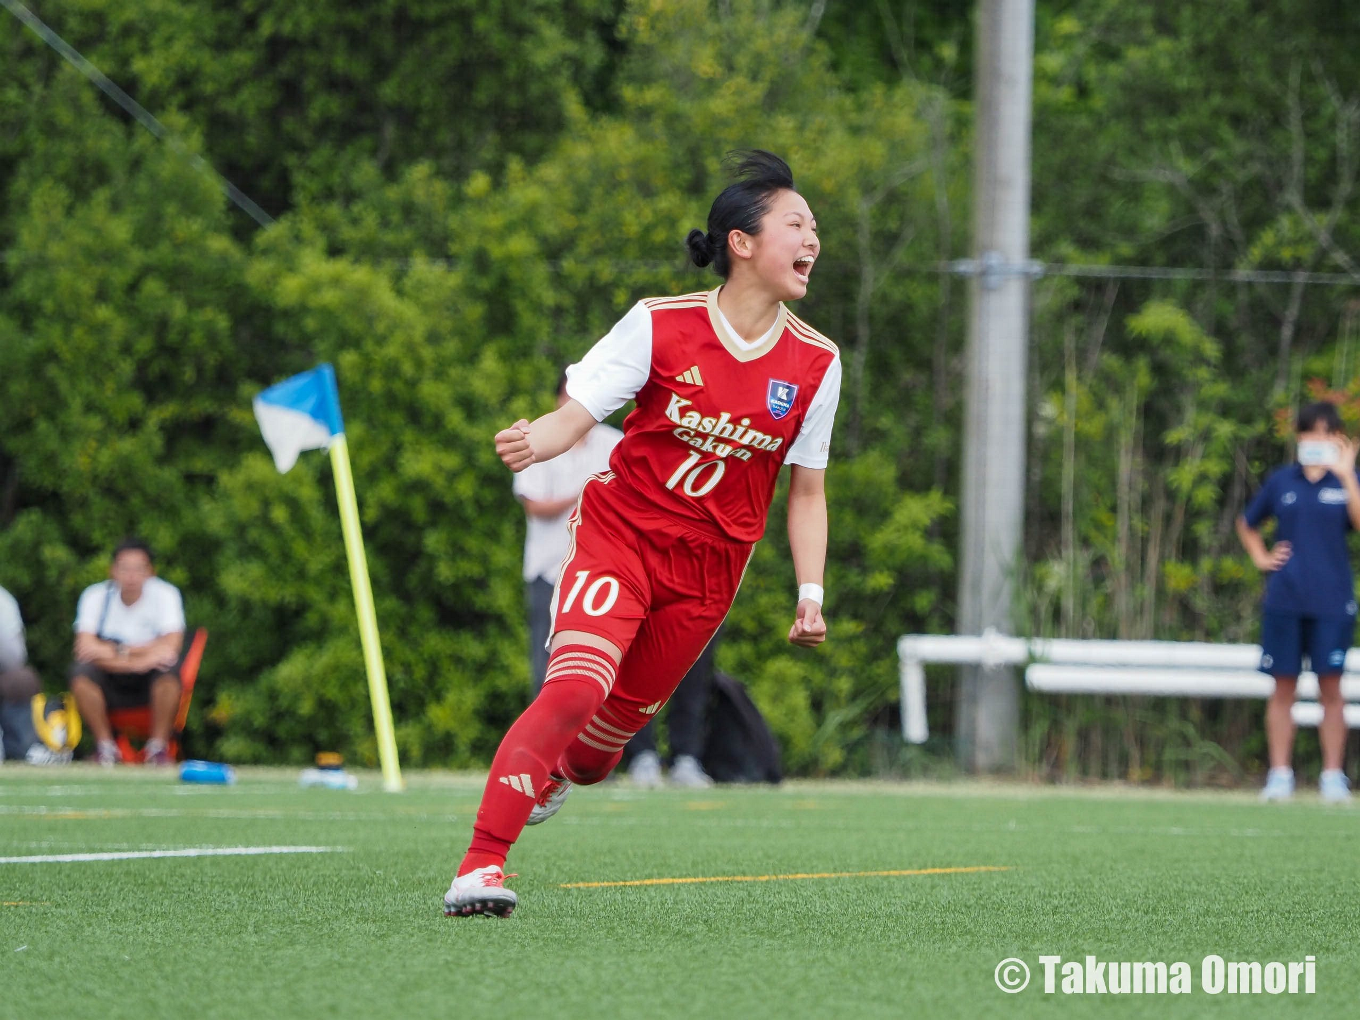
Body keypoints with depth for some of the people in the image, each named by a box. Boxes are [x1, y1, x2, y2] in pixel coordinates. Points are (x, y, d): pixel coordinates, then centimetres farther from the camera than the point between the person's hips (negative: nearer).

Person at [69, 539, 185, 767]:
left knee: (170, 668, -33)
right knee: (82, 671, -29)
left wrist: (119, 651, -24)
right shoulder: (96, 596, -7)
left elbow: (171, 646, -21)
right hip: (109, 683, 1)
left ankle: (158, 746, -17)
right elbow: (85, 646, -20)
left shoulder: (165, 594, -8)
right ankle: (105, 746, -15)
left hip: (151, 684, -1)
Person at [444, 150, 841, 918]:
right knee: (576, 687, -23)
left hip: (710, 567, 4)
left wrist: (811, 592, 1)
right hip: (620, 532, -4)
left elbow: (807, 489, 9)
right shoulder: (661, 326, -10)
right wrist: (536, 443, -34)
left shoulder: (816, 363, -1)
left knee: (625, 713, 7)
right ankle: (481, 865, -23)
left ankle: (552, 776, 44)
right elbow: (579, 413, -11)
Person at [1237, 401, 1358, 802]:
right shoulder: (1282, 481, 9)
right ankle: (1279, 775, 7)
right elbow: (1247, 524, 24)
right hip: (1284, 600, 2)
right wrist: (1261, 558, 10)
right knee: (1283, 687, 2)